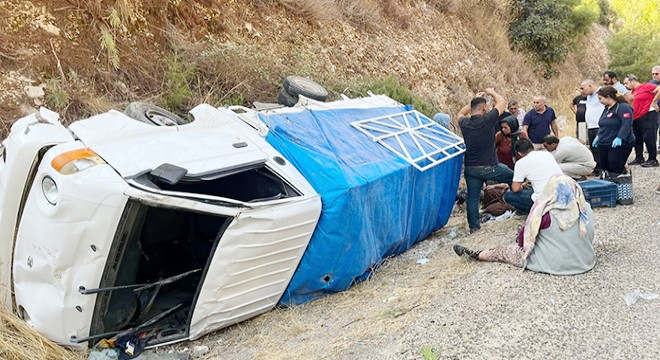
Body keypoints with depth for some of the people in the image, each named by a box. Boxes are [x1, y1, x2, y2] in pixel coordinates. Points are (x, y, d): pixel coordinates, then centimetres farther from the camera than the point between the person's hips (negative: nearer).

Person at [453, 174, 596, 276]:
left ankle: (476, 255, 31)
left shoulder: (545, 213, -18)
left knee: (505, 249, 14)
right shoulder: (587, 210, -6)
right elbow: (589, 238, 9)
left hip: (553, 264, -5)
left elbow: (523, 240, -9)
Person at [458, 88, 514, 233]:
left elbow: (461, 113, 24)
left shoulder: (464, 124, -3)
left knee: (472, 197, 10)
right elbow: (502, 101, 1)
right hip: (489, 167, -4)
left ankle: (474, 226, 14)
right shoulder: (487, 120, -14)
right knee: (513, 178, 20)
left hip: (470, 168, 4)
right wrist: (491, 92, 19)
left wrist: (475, 99, 25)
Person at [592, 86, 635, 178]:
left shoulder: (623, 107, -13)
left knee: (616, 170, -14)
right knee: (606, 168, 6)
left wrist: (619, 138, -31)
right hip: (604, 144, 9)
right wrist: (599, 136, 24)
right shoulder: (607, 108, 17)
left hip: (619, 145, -9)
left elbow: (626, 124, -23)